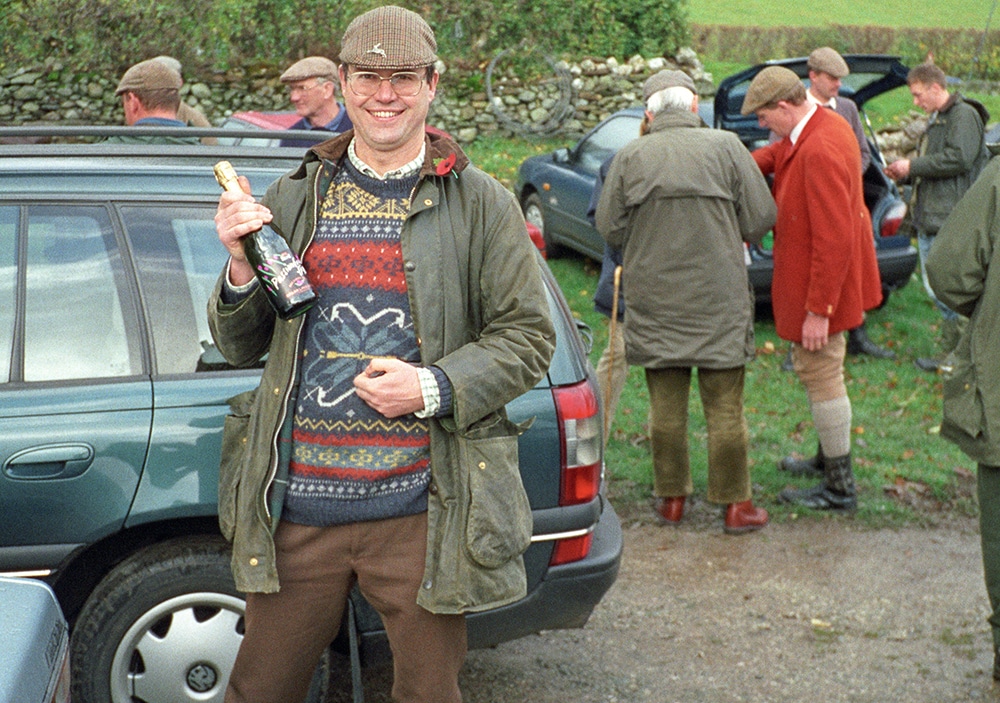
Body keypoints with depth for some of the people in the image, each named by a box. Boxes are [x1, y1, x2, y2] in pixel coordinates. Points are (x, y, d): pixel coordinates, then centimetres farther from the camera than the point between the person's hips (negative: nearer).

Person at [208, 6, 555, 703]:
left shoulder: (481, 205, 2)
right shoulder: (294, 199, 10)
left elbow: (528, 337, 1)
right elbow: (240, 346, 14)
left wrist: (435, 388, -14)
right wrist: (242, 268, -7)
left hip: (419, 512, -2)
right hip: (299, 505, 2)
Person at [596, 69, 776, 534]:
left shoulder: (630, 158, -3)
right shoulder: (725, 147, -6)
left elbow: (610, 229, 1)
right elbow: (761, 218, -4)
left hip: (654, 300, 1)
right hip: (719, 299, -1)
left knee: (666, 405, 11)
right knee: (725, 407, 5)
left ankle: (670, 497, 21)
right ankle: (735, 504, 12)